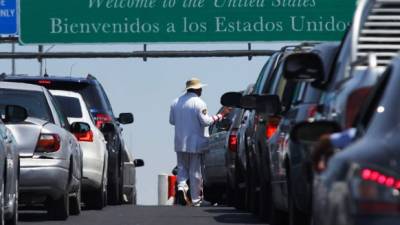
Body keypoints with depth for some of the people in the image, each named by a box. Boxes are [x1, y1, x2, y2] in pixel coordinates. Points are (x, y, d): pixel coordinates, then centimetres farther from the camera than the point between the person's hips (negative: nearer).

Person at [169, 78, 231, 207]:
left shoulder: (175, 103, 5)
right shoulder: (199, 103, -14)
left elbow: (172, 120, 11)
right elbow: (205, 121, -16)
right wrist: (220, 116, -8)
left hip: (180, 143, 4)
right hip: (195, 143, -4)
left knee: (182, 167, 16)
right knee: (195, 171, 3)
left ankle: (181, 186, -12)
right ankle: (196, 199, 6)